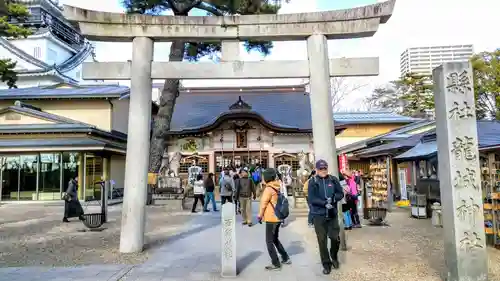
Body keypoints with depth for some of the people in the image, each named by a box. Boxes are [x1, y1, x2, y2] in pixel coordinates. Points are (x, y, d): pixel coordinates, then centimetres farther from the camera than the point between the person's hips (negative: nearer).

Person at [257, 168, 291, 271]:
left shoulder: (268, 189, -17)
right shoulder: (277, 187, 6)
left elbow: (263, 203, -13)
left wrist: (260, 216, -4)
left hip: (271, 218, -9)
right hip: (277, 217, 9)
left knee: (269, 241, 2)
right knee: (275, 239, 22)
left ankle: (276, 264, 7)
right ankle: (286, 258, 28)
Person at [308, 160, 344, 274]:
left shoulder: (333, 179, 3)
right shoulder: (312, 181, -4)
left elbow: (341, 194, 5)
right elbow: (311, 198, -10)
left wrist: (333, 199, -14)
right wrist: (325, 203, -21)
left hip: (332, 214, 2)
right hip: (318, 215, -1)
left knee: (335, 238, 4)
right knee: (322, 240, 5)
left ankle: (334, 257, 34)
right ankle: (326, 264, 20)